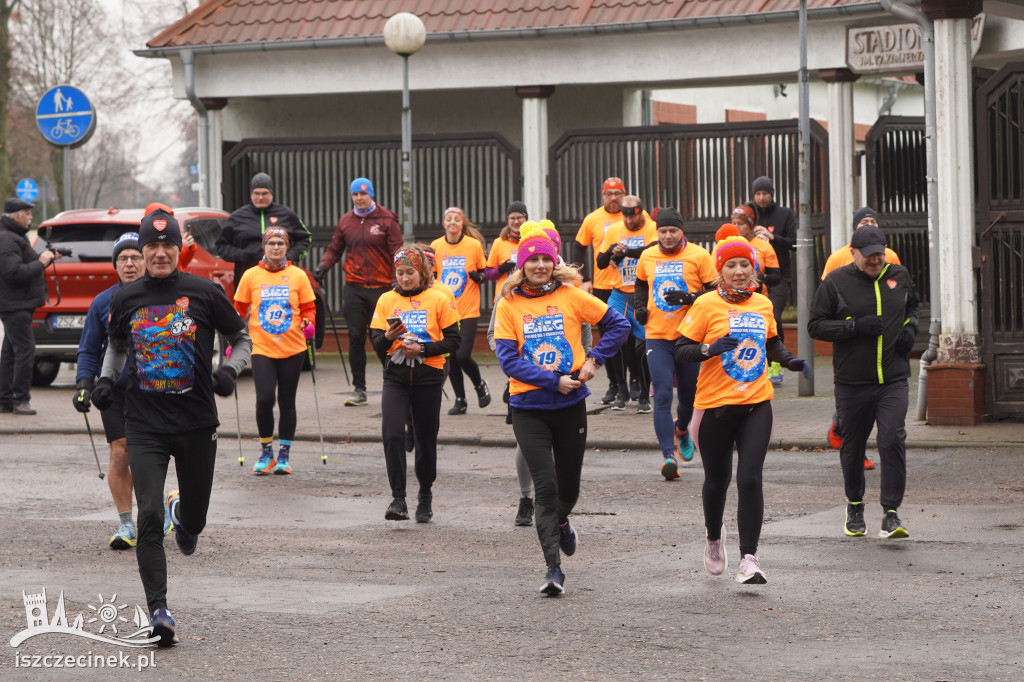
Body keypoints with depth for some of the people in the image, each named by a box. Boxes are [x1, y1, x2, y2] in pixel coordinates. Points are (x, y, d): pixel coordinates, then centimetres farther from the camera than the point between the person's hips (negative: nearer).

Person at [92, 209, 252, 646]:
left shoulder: (205, 294, -3)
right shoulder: (125, 299, 3)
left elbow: (242, 338, 8)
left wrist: (230, 370, -10)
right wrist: (106, 379, 4)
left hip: (197, 424, 0)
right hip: (144, 425, 0)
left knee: (194, 522, 12)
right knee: (149, 517, -14)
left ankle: (183, 514, 51)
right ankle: (159, 611, -12)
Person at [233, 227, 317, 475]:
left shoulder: (298, 276, 5)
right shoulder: (250, 276, 4)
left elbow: (309, 307, 11)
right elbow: (239, 309, 10)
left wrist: (308, 323, -9)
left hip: (292, 349, 1)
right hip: (262, 348, -1)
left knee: (287, 402, 6)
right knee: (264, 398, -15)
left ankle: (284, 454, 18)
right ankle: (266, 452, 1)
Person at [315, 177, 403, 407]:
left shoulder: (386, 220, -1)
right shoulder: (345, 221, 9)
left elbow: (397, 253, -3)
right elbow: (335, 249, 16)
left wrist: (399, 282, -13)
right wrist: (324, 265, -4)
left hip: (381, 287, -3)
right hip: (354, 288, 3)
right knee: (356, 338, 2)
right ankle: (359, 389, 7)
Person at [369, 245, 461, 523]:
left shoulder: (438, 299, -1)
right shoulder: (386, 300, 6)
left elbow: (453, 340, -2)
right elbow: (376, 342, 5)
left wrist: (422, 349, -15)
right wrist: (389, 337, -17)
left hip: (428, 377, -1)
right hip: (395, 377, 1)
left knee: (426, 437, 9)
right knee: (392, 434, -16)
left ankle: (426, 495, 29)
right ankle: (398, 499, -12)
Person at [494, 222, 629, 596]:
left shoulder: (571, 296, 0)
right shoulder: (508, 305, -2)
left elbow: (619, 324, 7)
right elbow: (509, 360, -9)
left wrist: (594, 359, -5)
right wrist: (553, 380, -17)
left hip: (571, 404, 2)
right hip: (529, 407, -2)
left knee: (569, 486, 12)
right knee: (545, 486, -11)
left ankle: (560, 523, 47)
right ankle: (553, 568, -9)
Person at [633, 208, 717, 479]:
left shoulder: (698, 255, -5)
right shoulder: (647, 257, 5)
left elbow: (715, 292, -6)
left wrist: (689, 299, -21)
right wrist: (639, 307, 7)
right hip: (657, 337, 1)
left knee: (689, 393, 14)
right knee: (662, 396, -10)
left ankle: (681, 429, 46)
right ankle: (668, 455, -14)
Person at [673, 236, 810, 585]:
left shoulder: (763, 305, 7)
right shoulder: (707, 305, -6)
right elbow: (680, 350, -8)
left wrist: (793, 362, 7)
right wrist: (711, 348, -25)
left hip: (756, 404, 2)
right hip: (715, 405, -2)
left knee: (750, 480, -12)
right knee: (717, 480, 13)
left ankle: (749, 557, -10)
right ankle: (714, 537, 42)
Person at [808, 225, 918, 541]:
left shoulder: (899, 276, 8)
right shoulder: (836, 282, -4)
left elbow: (912, 307, 27)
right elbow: (815, 325, -5)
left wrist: (911, 327, 6)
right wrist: (856, 327, -15)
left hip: (894, 380, 1)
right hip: (852, 382, -1)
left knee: (893, 441, -13)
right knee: (852, 446, 11)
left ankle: (891, 513, -8)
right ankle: (855, 505, 33)